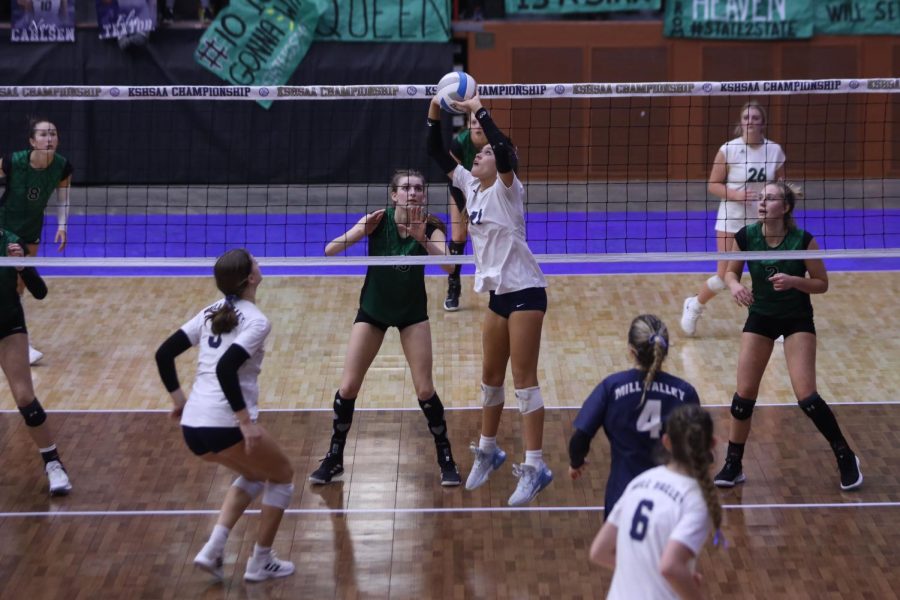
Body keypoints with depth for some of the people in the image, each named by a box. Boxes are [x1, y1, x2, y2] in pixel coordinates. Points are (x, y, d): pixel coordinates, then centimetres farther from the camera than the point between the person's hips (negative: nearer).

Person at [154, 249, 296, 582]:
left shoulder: (211, 313, 13)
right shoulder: (256, 322, -9)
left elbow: (164, 354, 12)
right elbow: (226, 369, -23)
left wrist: (179, 399, 20)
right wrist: (246, 421, -21)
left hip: (192, 426, 7)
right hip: (225, 426, -7)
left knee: (254, 475, 30)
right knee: (282, 476, 19)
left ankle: (213, 549, 14)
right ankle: (260, 562, 20)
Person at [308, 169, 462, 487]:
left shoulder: (430, 227, -15)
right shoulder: (378, 220, -17)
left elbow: (448, 265, -31)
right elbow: (329, 251, -24)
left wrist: (422, 239, -45)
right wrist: (359, 233, -41)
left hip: (412, 312, 0)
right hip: (373, 309, 0)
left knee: (425, 390, -6)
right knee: (348, 387, -3)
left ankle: (446, 459, 11)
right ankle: (334, 459, 14)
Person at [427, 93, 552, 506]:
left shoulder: (506, 189, -12)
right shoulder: (471, 186, 8)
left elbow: (505, 152, -31)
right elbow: (438, 156, 12)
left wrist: (479, 111, -25)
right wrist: (434, 116, -1)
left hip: (524, 291, -8)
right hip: (498, 294, 8)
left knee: (523, 378, -9)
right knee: (491, 376, 16)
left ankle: (535, 467, -7)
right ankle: (488, 450, 32)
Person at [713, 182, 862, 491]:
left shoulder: (803, 240, -20)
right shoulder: (746, 236, -13)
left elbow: (822, 283, -10)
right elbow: (731, 271, 4)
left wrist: (793, 281, -28)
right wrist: (735, 286, -18)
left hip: (797, 319, -3)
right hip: (760, 317, 3)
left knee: (806, 396, -11)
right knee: (744, 394, -2)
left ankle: (846, 458, 7)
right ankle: (733, 465, 13)